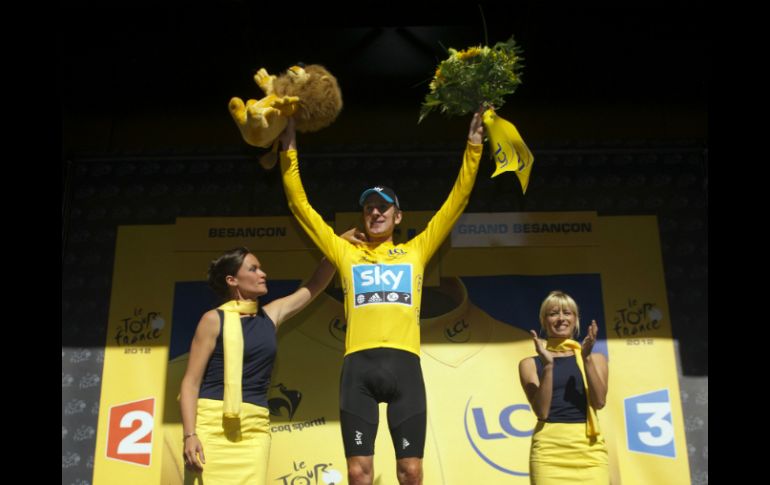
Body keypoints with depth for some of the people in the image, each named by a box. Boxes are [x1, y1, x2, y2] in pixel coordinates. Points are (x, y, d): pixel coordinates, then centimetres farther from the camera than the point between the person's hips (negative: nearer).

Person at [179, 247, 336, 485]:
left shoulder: (272, 315, 13)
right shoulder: (214, 319, -1)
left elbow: (315, 285, 21)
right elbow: (191, 382, -3)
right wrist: (190, 434, -14)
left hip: (255, 428, 4)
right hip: (213, 423, -4)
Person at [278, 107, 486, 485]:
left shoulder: (416, 251, 19)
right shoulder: (345, 253, 19)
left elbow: (456, 201, 19)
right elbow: (301, 207, 20)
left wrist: (473, 147, 16)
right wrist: (289, 151, 16)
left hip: (404, 363, 0)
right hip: (359, 365, 0)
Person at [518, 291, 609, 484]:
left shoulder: (596, 358, 14)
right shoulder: (530, 364, 8)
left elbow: (599, 401, -1)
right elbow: (542, 411, -3)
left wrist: (587, 358, -9)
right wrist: (548, 365, -12)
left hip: (590, 448, 2)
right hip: (549, 448, -1)